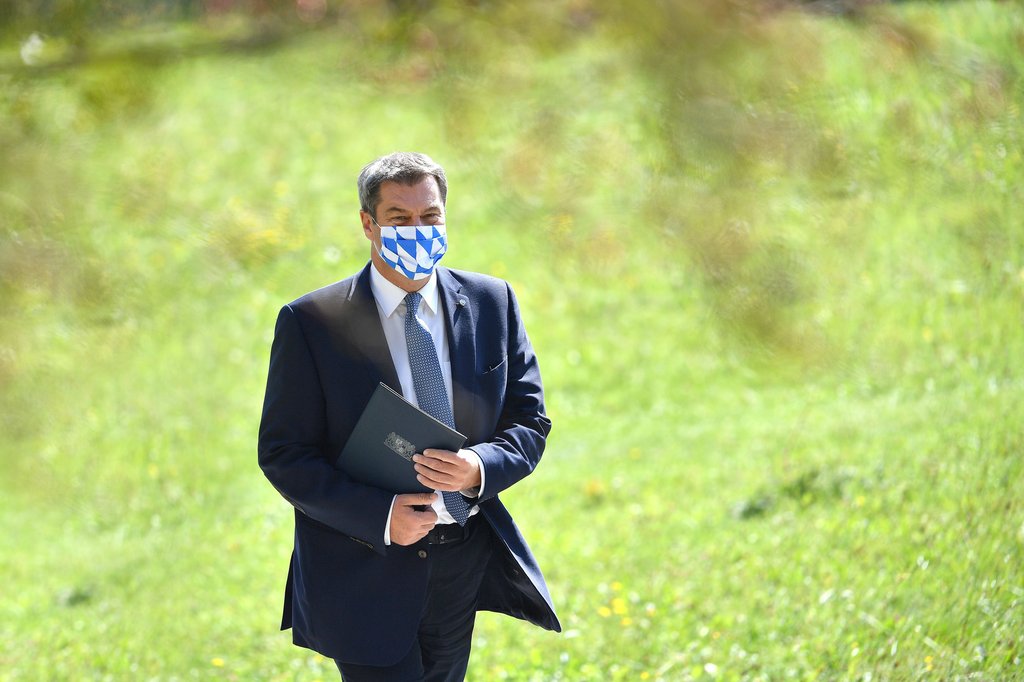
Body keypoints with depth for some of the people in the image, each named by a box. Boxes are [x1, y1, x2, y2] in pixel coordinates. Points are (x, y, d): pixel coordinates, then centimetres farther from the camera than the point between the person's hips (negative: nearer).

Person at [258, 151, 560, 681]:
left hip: (465, 565, 4)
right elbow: (283, 454, -8)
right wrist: (381, 515, -21)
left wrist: (480, 468, -16)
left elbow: (529, 422, 7)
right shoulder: (309, 323, -8)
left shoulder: (491, 303, 4)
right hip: (365, 573, -4)